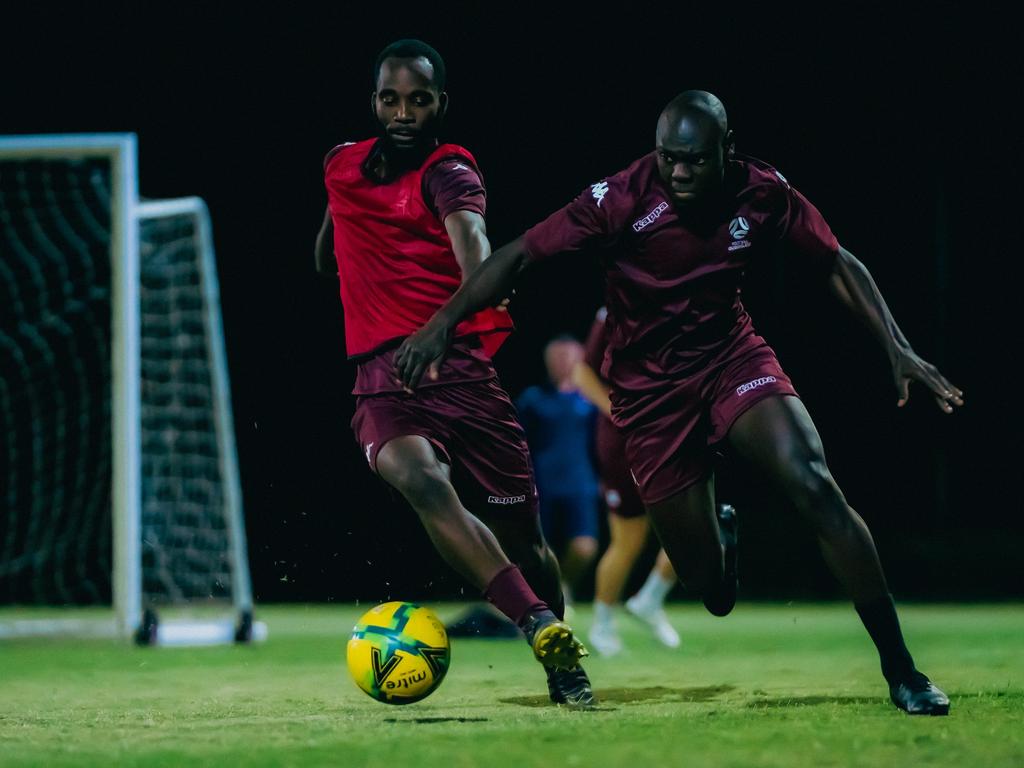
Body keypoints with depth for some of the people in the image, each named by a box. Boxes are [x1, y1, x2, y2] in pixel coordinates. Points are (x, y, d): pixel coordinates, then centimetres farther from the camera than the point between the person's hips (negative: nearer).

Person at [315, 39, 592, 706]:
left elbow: (468, 233, -25)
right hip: (382, 376, 2)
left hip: (461, 367, -2)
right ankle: (545, 630, -39)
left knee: (521, 533, 1)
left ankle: (564, 667, 29)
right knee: (423, 481, -30)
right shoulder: (343, 166, 14)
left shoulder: (448, 170, -1)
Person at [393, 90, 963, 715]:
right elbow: (521, 254, -20)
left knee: (816, 487, -25)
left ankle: (900, 670, -17)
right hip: (651, 391, -1)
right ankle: (719, 536, 39)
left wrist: (897, 348, -7)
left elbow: (836, 266, 1)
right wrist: (444, 323, -29)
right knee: (709, 588, -4)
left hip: (733, 358, 2)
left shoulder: (763, 192, -12)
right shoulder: (623, 199, -21)